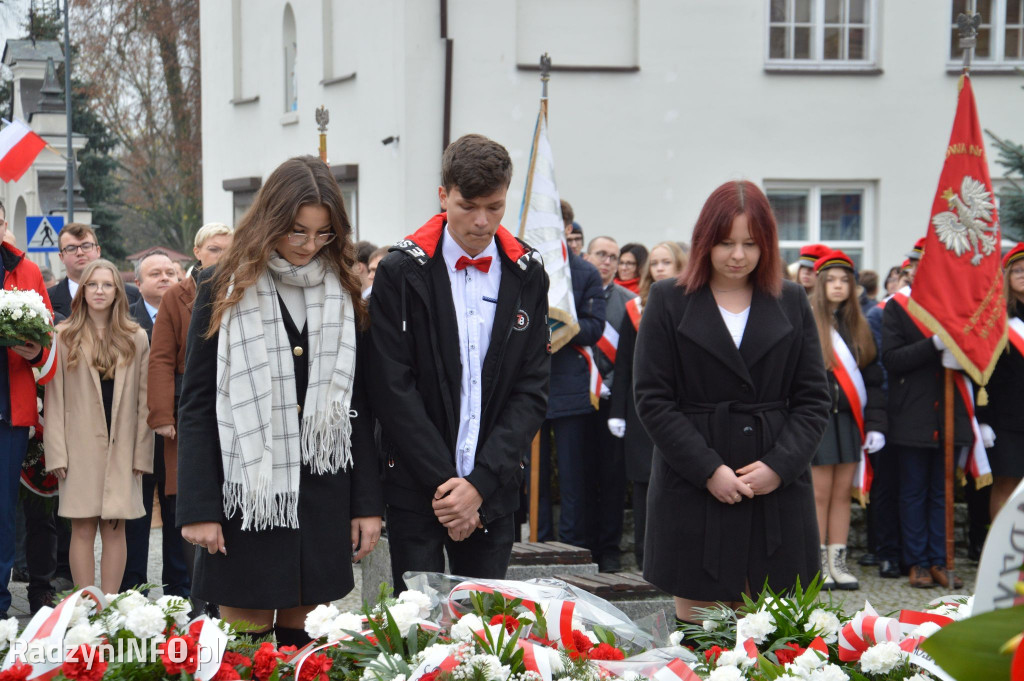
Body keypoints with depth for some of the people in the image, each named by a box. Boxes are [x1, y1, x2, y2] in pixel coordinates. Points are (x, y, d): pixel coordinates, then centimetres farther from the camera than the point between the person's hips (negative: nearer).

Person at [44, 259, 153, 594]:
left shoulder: (136, 338, 9)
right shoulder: (64, 337, 5)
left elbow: (144, 399, 8)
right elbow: (54, 398, 2)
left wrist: (142, 452, 0)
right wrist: (57, 453, -6)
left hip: (122, 449, 1)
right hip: (80, 448, -1)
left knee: (115, 529, 1)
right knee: (82, 531, -2)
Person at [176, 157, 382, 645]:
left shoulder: (343, 293, 9)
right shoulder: (225, 289, 0)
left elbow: (357, 406, 11)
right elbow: (196, 404, -2)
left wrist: (367, 502, 5)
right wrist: (197, 508, -9)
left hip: (322, 490, 3)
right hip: (246, 490, -3)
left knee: (301, 636, 6)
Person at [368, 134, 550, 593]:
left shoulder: (527, 275, 6)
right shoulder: (401, 273, -3)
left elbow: (531, 390, 2)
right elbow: (394, 390, -7)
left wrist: (479, 483, -9)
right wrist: (443, 482, -12)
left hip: (493, 489, 3)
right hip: (416, 483, -3)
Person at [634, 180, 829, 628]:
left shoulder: (791, 303, 12)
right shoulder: (668, 301, 5)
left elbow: (813, 400, 9)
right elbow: (652, 400, -1)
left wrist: (781, 465, -7)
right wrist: (708, 469, -10)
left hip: (778, 493, 2)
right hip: (694, 491, -1)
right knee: (697, 621, 0)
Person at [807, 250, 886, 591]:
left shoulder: (858, 327, 12)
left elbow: (873, 378, 10)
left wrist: (875, 423, 1)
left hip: (849, 419, 5)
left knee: (843, 493, 7)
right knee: (820, 493, -2)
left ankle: (837, 562, 13)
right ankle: (818, 564, 6)